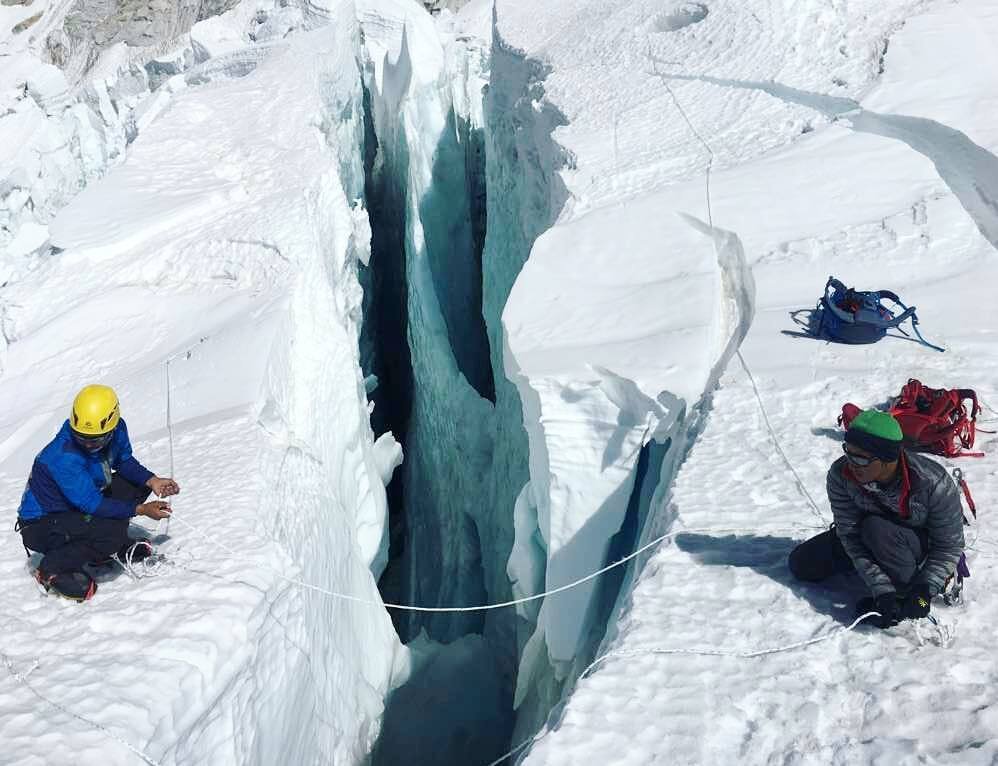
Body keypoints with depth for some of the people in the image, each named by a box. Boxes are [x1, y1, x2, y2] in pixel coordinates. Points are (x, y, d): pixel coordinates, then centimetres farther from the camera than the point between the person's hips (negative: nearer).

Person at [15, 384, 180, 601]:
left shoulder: (116, 429, -14)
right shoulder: (64, 457, -34)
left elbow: (124, 461, 5)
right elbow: (92, 504, -30)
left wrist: (152, 481, -11)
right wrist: (140, 510, -27)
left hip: (77, 509, 8)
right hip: (40, 526, -8)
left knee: (138, 482, -2)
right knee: (112, 531, -32)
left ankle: (109, 547, 5)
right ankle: (51, 570, -10)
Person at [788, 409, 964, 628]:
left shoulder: (933, 483, -34)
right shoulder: (840, 475, -27)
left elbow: (949, 546, -23)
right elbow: (850, 534, -24)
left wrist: (924, 591, -35)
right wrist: (881, 590, -33)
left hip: (925, 544, -4)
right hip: (869, 535, 5)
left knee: (877, 529, -36)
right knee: (801, 564, -3)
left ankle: (906, 593, -11)